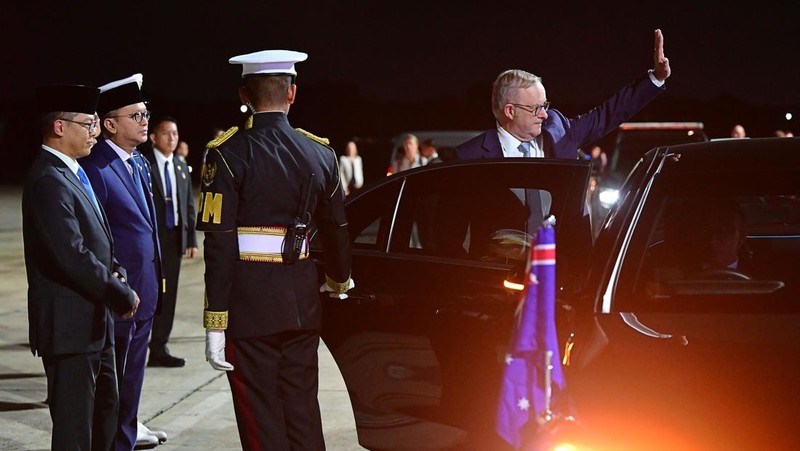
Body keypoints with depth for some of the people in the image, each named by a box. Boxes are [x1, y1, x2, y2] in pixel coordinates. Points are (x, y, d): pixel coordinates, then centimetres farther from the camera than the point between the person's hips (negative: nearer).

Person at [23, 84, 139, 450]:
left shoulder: (72, 173, 13)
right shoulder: (49, 181, -19)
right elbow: (72, 256, -26)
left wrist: (116, 272, 2)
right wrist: (121, 295, -16)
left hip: (93, 323, 11)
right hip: (69, 326, -11)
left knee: (105, 410, 21)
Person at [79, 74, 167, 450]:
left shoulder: (139, 164, 12)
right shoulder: (96, 168, -18)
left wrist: (157, 275, 16)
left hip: (144, 292, 9)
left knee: (132, 377, 19)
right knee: (112, 382, 2)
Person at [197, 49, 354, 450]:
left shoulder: (228, 154, -9)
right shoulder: (320, 153, 6)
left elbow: (219, 245, -14)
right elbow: (336, 229, 16)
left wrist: (215, 324, -13)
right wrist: (338, 281, 36)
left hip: (248, 304, -4)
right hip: (302, 300, 5)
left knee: (261, 418, 1)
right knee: (302, 410, 14)